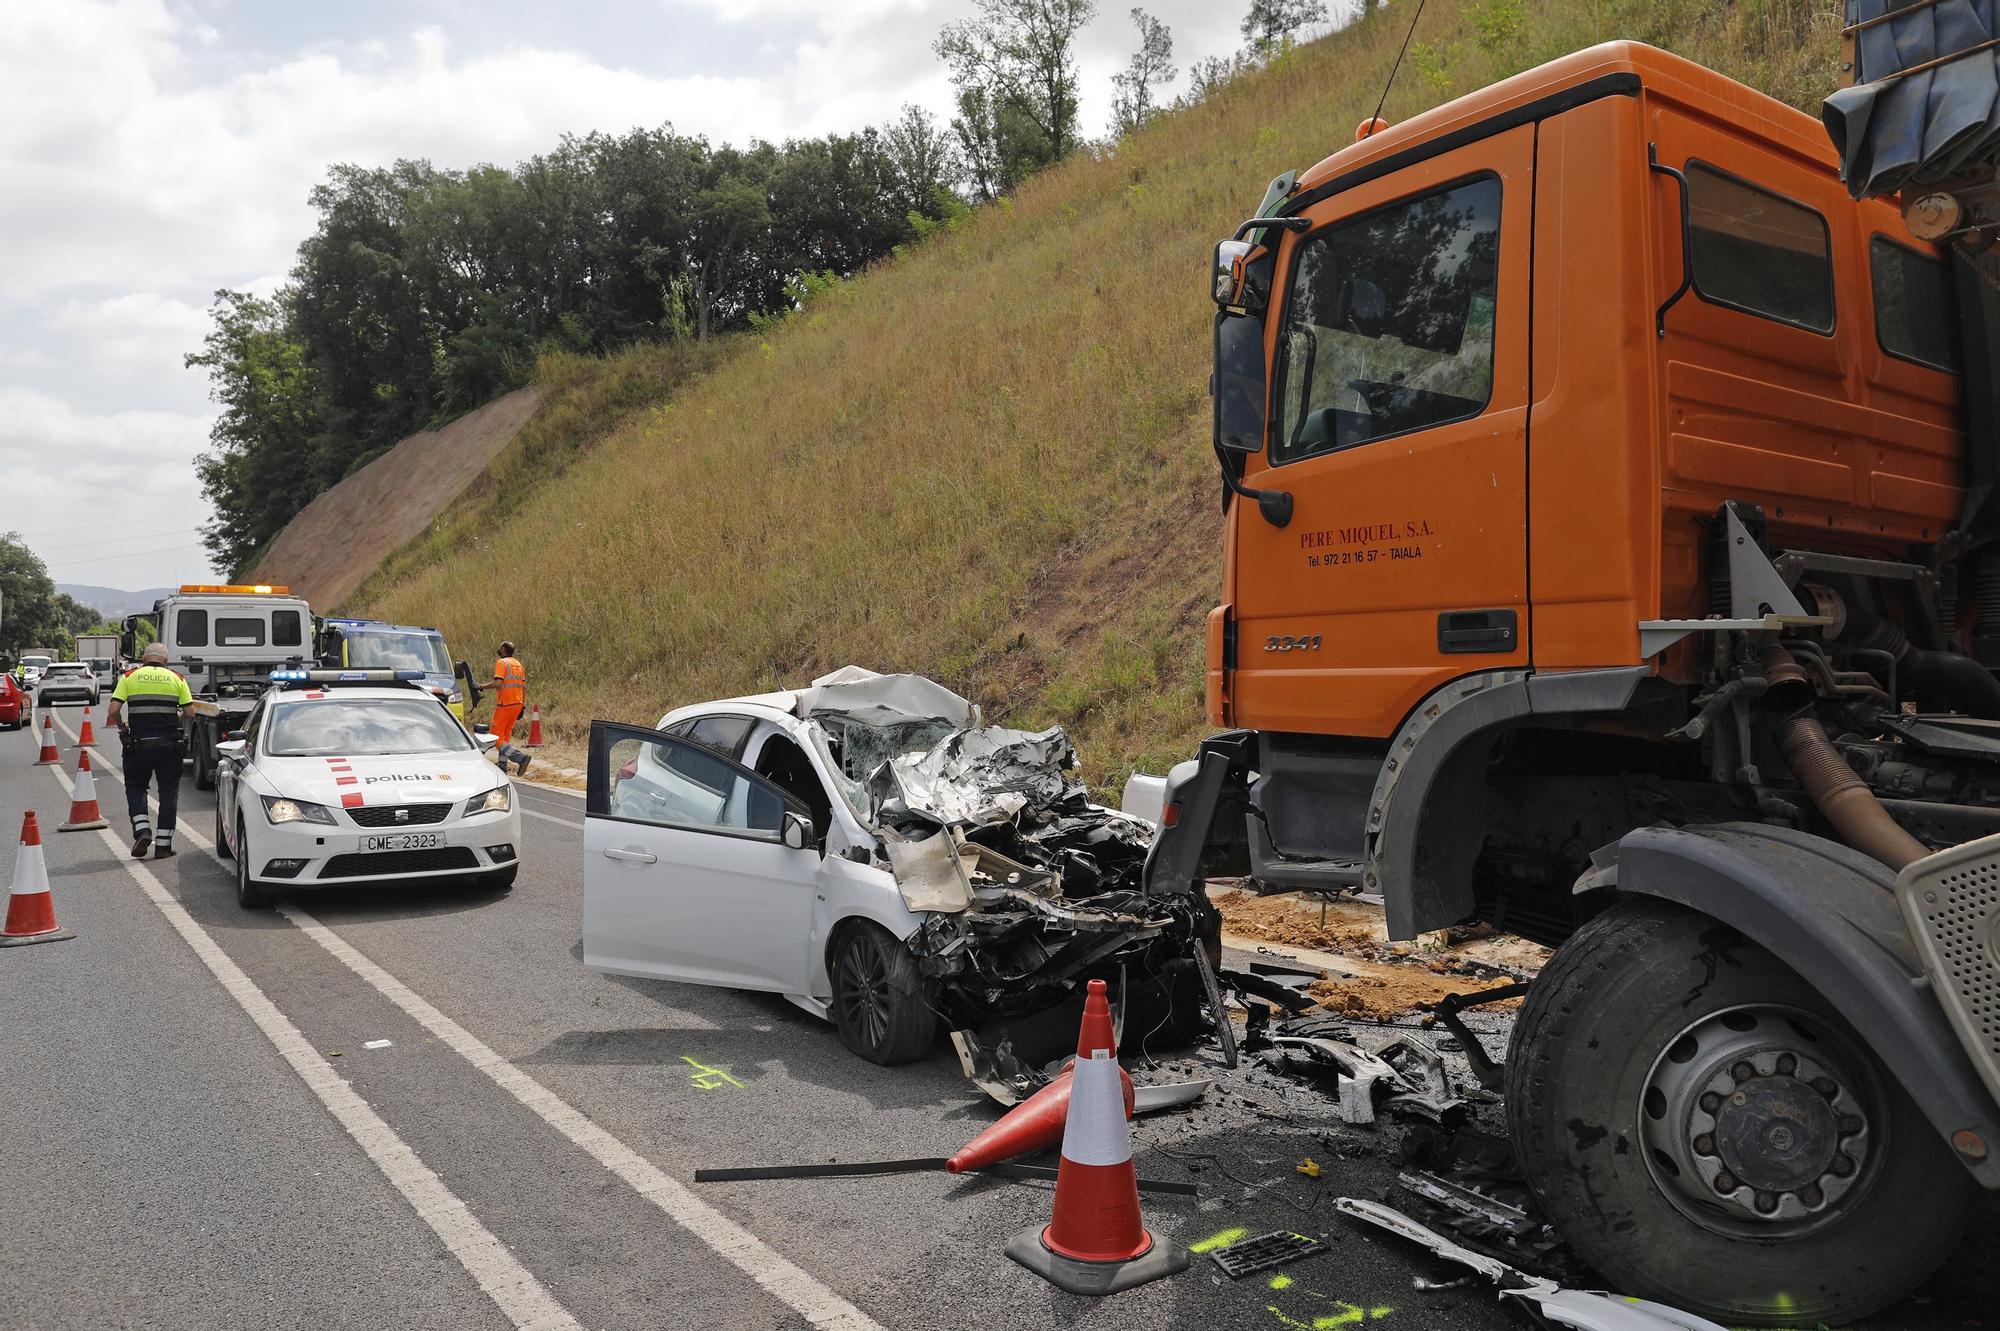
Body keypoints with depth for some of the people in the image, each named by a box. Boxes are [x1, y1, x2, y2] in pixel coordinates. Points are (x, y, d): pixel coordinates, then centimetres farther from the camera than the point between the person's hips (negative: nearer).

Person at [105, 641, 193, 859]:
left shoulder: (129, 677, 4)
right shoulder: (176, 679, 6)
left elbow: (113, 711, -4)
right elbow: (189, 712, 1)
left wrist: (122, 728, 15)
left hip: (138, 743, 0)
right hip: (169, 743, 0)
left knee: (135, 787, 16)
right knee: (168, 791, 8)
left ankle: (142, 830, -4)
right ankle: (163, 843, 7)